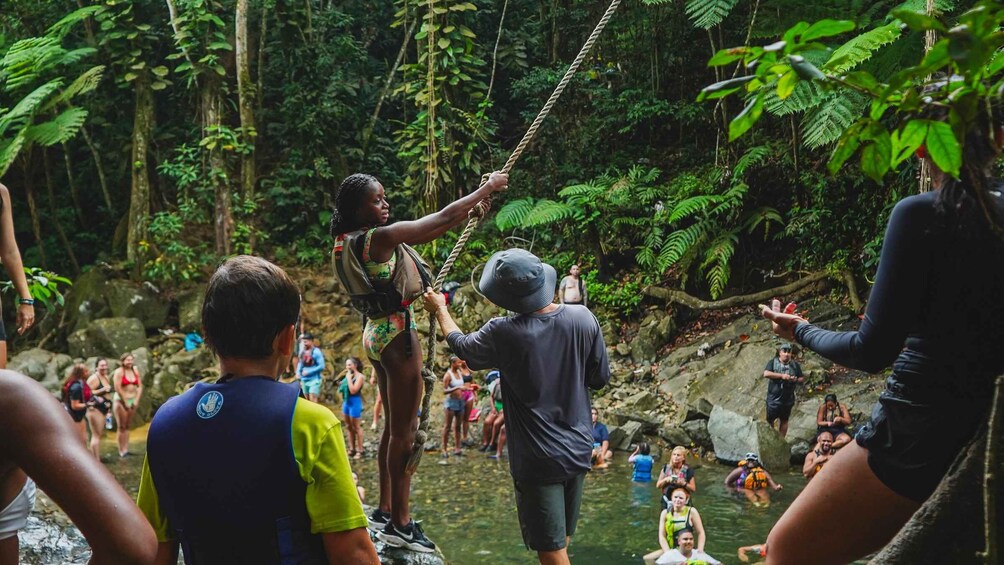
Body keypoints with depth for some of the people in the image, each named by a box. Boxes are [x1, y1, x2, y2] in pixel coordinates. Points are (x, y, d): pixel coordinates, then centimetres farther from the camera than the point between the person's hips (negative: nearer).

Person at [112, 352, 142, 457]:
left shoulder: (135, 371, 10)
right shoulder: (119, 372, -7)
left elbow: (140, 386, 10)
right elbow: (117, 388, -13)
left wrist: (136, 400, -1)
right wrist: (125, 402, -12)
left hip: (132, 401, 5)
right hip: (120, 400, -5)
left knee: (127, 426, 7)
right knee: (121, 427, -3)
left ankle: (126, 450, 9)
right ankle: (121, 451, 0)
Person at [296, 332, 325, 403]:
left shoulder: (316, 352, -11)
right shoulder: (302, 352, 7)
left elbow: (321, 366, -15)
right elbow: (300, 363, 18)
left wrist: (308, 372, -15)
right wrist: (298, 373, 0)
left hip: (314, 380, -7)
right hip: (304, 380, 7)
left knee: (312, 399, -13)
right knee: (308, 400, 12)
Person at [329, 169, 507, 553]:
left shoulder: (349, 243, 9)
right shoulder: (381, 237, -20)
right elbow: (442, 219, -15)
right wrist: (487, 188, -4)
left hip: (377, 332, 10)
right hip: (397, 333, -10)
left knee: (394, 426, 18)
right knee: (404, 430, -2)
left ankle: (385, 510, 27)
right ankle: (400, 524, 5)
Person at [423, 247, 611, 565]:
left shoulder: (503, 334, -20)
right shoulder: (583, 318, -11)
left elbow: (462, 347, 2)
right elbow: (601, 378, 1)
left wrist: (440, 310, 19)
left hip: (539, 460, -5)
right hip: (578, 450, 5)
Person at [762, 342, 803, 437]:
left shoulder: (795, 365, 5)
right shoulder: (773, 362, -3)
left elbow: (802, 379, 9)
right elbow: (766, 374, -18)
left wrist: (796, 379, -14)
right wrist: (781, 375, -23)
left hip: (788, 399, 3)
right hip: (773, 398, -2)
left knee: (784, 420, 12)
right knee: (769, 420, 2)